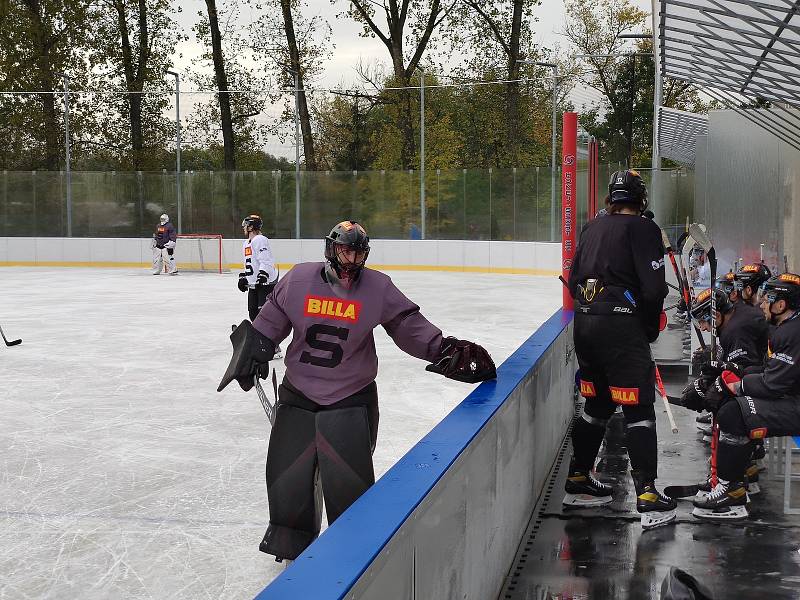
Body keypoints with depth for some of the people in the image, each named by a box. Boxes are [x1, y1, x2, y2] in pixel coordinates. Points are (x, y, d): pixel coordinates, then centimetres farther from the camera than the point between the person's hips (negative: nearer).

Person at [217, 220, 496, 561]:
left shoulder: (378, 287, -7)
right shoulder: (299, 279, -4)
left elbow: (409, 326, -5)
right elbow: (272, 321, 9)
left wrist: (442, 349, -16)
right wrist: (251, 354, 10)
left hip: (351, 397, -2)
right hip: (298, 392, 2)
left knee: (349, 481, -3)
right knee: (287, 471, 8)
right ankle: (292, 537, 31)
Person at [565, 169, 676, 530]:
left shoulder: (592, 228, 14)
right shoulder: (643, 229, -6)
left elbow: (573, 280, 18)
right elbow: (653, 288, -12)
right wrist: (650, 329, 2)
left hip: (584, 324, 7)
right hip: (621, 327, -7)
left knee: (598, 404, 19)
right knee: (638, 410, -3)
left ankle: (578, 481, 26)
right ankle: (647, 497, -6)